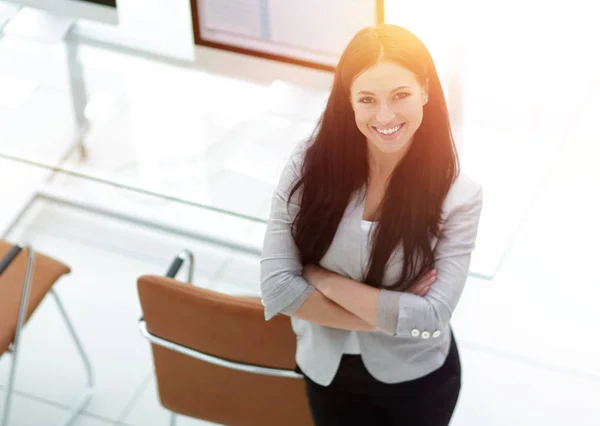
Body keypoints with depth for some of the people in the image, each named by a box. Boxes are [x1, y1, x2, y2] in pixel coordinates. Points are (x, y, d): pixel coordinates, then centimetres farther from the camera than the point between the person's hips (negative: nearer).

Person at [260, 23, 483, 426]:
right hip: (329, 371, 1)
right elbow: (277, 285, -19)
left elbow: (433, 316, -23)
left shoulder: (458, 194, -19)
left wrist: (324, 279, -21)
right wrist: (393, 314, -21)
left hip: (418, 379, -1)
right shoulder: (309, 164, -16)